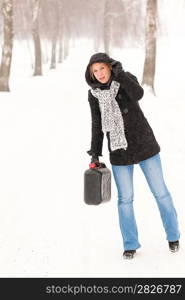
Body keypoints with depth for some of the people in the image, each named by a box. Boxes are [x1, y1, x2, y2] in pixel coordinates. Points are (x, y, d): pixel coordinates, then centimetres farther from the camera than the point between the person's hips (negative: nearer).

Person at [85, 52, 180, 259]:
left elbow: (137, 94, -30)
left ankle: (172, 235, 26)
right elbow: (97, 125, 7)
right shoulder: (94, 94, 0)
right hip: (119, 151, 2)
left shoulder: (127, 79, -8)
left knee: (160, 191, 7)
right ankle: (130, 244, 18)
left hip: (144, 144, -2)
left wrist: (120, 74, -37)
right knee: (125, 198, 3)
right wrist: (95, 154, 4)